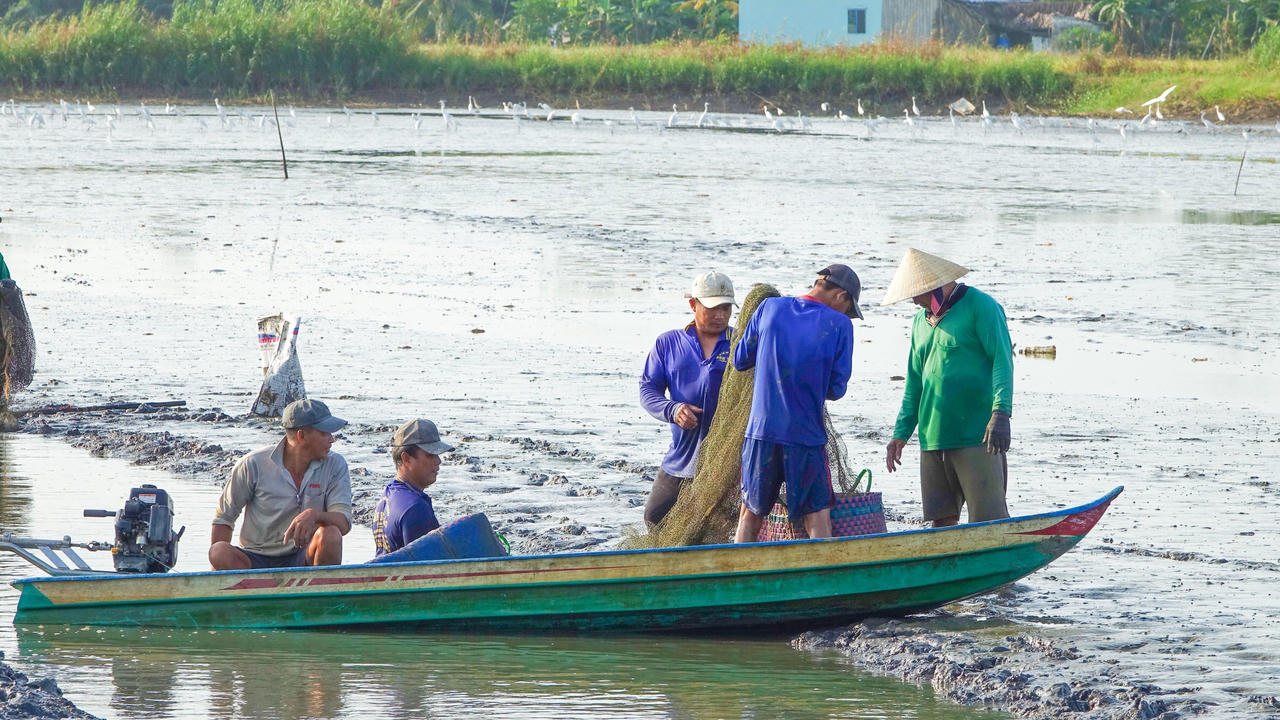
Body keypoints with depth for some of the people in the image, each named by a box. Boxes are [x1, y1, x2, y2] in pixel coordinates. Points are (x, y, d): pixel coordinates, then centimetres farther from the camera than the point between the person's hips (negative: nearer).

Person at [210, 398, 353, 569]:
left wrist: (314, 515, -34)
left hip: (303, 559, 1)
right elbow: (223, 518, 3)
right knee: (219, 552, -31)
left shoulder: (334, 465, -2)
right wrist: (218, 569, -7)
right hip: (256, 560, 0)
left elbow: (343, 524, -12)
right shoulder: (254, 464, -6)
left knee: (330, 535, -31)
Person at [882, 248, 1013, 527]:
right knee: (941, 520, 6)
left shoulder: (980, 306, -4)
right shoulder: (921, 322, 18)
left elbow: (1002, 360, -11)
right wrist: (901, 433, 16)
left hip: (977, 438, -7)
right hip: (932, 439, 7)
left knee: (990, 521, -10)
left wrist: (1000, 413, -22)